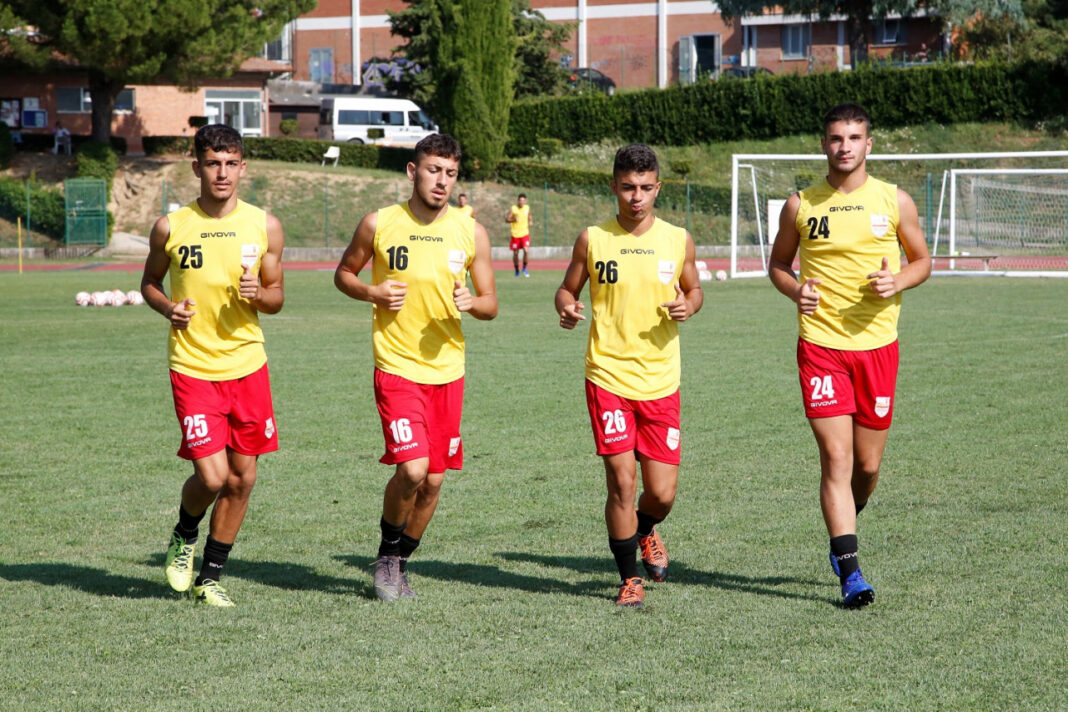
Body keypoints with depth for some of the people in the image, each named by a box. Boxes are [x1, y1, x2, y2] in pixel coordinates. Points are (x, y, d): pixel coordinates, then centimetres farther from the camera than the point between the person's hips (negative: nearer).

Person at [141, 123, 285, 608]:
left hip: (248, 366, 3)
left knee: (243, 477, 6)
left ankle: (211, 576, 22)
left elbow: (277, 297, 9)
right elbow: (149, 282, 11)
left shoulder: (265, 226, 1)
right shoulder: (170, 227, -4)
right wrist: (168, 308, -9)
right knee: (212, 476, -12)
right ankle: (184, 535, 22)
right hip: (193, 367, -3)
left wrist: (258, 294, -14)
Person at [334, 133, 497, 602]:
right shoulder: (379, 224, -3)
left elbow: (490, 304, 7)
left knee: (434, 479, 6)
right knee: (412, 468, -18)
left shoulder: (471, 233, 1)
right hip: (396, 367, -3)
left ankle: (401, 562, 28)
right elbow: (343, 273, 11)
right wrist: (372, 292, -9)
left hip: (447, 370, 3)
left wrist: (471, 303, -16)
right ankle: (387, 551, 9)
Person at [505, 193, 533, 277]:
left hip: (525, 233, 2)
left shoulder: (527, 208, 5)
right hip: (515, 234, -2)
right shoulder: (513, 209, -7)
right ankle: (517, 270, 25)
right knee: (515, 253, 6)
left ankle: (524, 268, 4)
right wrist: (514, 220, -26)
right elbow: (506, 219, -8)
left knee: (526, 250, -16)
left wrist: (531, 221, 1)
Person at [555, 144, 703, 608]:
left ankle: (645, 531, 38)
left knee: (662, 493, 1)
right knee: (622, 481, -8)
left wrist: (688, 306, -7)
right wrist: (566, 308, -13)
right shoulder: (592, 239, -1)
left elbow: (694, 289, 16)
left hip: (661, 382, 2)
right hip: (608, 377, -1)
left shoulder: (677, 240, 3)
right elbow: (568, 289, 10)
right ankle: (629, 577, 11)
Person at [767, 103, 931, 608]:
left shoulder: (894, 201, 3)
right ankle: (850, 571, -9)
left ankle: (843, 534, 37)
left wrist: (897, 281, -10)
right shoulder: (800, 205, 3)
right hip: (820, 344, -1)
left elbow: (922, 261, 12)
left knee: (868, 463, 8)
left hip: (877, 343, 1)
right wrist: (795, 290, -7)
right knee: (836, 457, -10)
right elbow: (777, 264, 15)